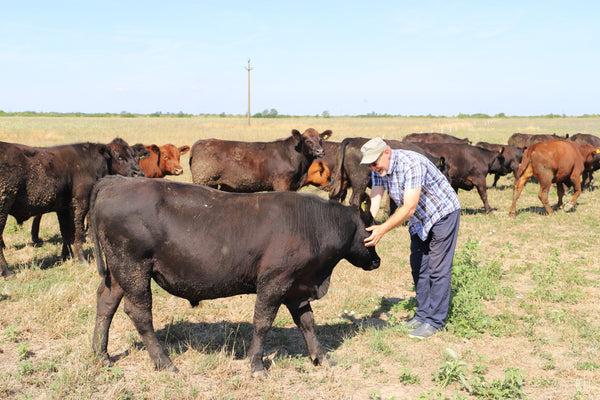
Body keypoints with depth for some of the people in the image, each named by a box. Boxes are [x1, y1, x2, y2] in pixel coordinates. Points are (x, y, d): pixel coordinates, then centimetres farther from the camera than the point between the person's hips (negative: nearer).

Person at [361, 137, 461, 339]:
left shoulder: (411, 164, -33)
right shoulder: (379, 169, -8)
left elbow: (409, 208, -37)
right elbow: (374, 201, -13)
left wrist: (382, 229, -43)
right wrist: (367, 227, -30)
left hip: (443, 213, -8)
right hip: (419, 219, 8)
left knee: (438, 269, -6)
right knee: (418, 266, 11)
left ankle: (435, 321, 1)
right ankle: (422, 314, 22)